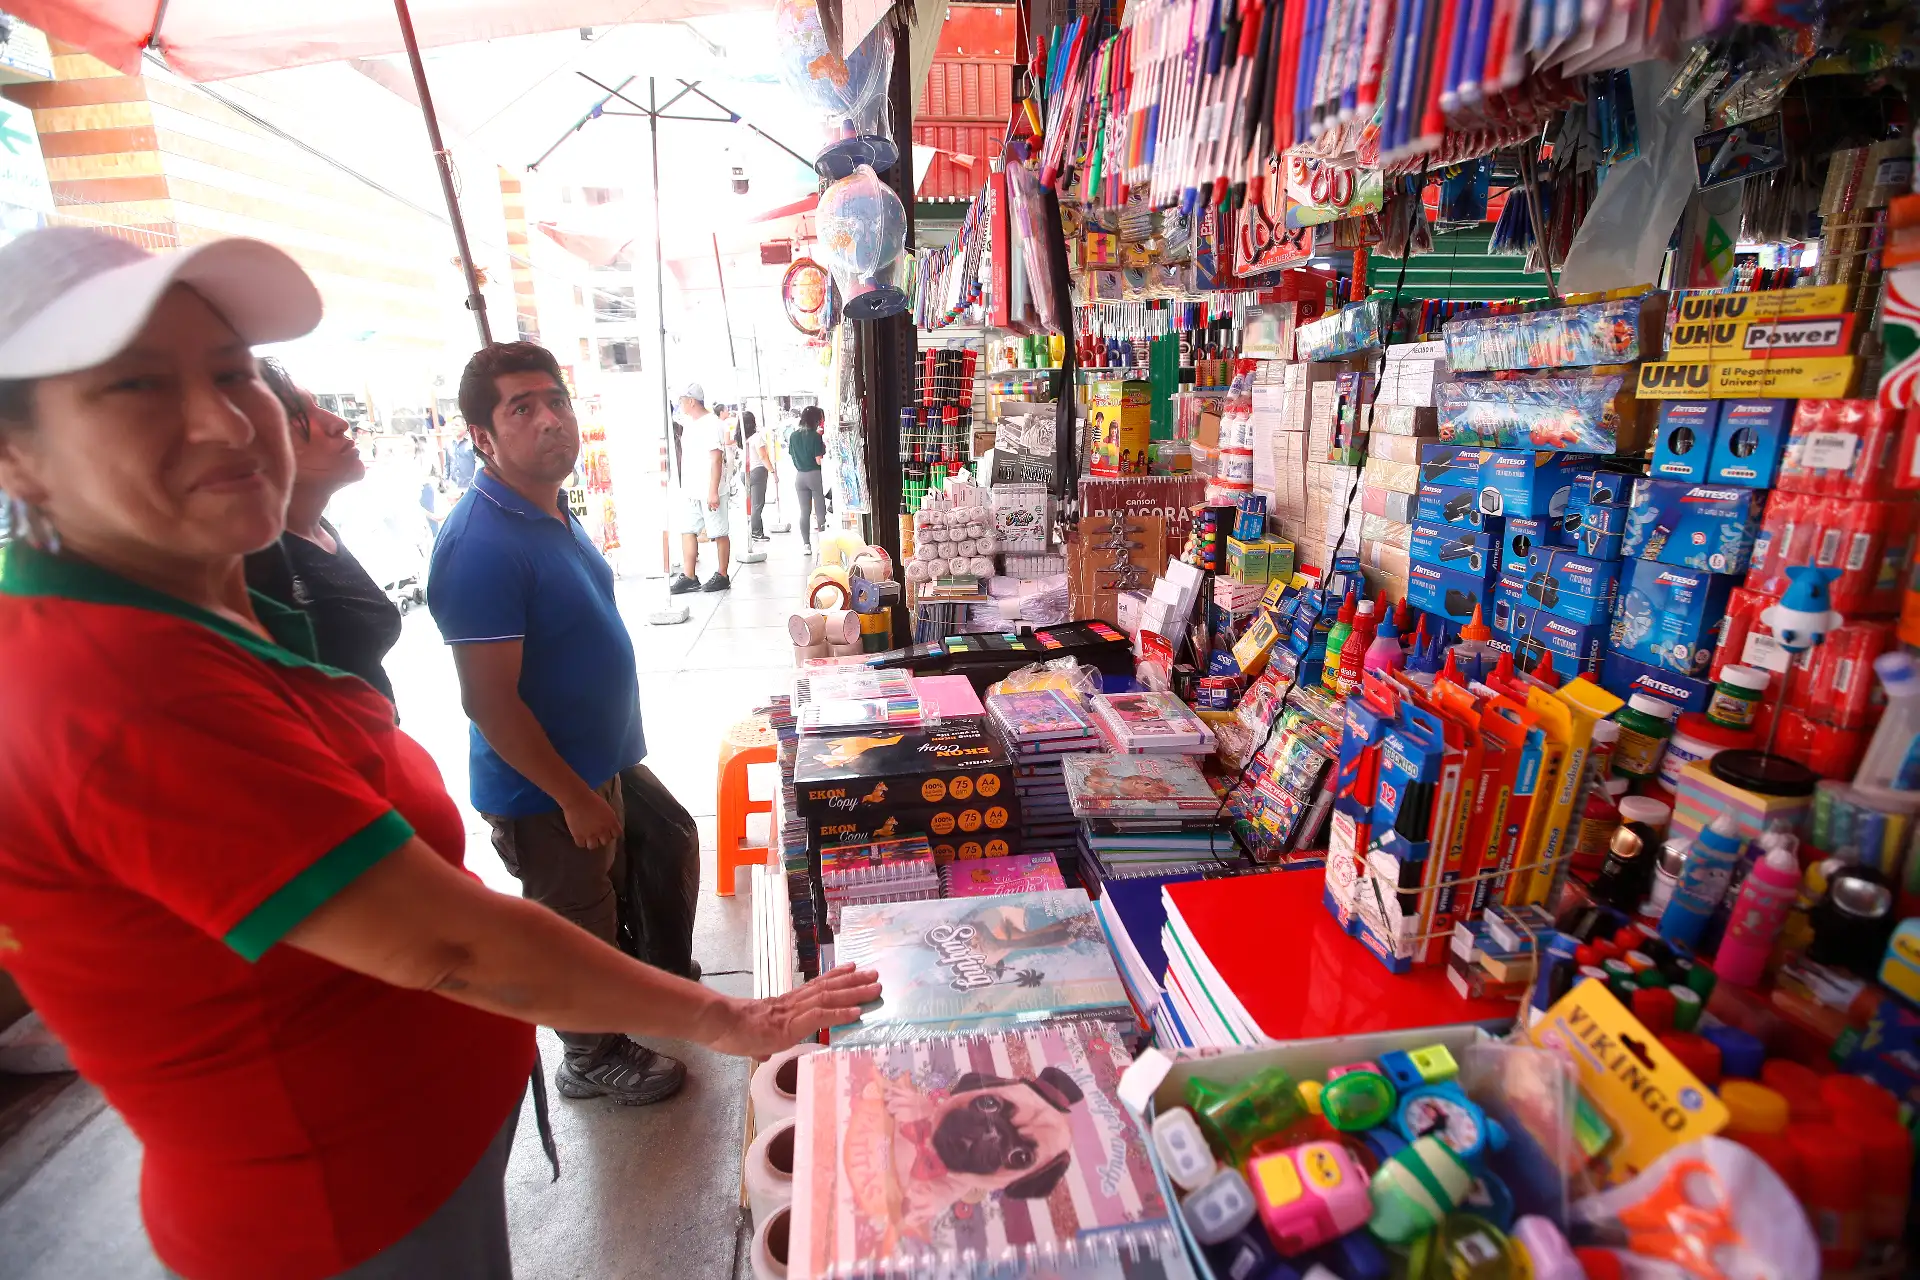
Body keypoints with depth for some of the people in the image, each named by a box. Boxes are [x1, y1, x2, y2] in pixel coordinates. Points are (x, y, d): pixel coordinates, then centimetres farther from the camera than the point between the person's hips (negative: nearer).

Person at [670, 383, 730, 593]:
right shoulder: (688, 425, 15)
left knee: (718, 533, 1)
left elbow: (716, 459, -17)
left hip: (709, 491, -9)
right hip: (690, 490, 9)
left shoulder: (711, 424, -11)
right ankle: (689, 577, 6)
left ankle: (722, 576, 9)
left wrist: (713, 491, -22)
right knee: (687, 531, 4)